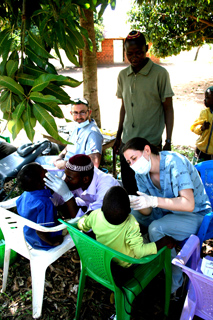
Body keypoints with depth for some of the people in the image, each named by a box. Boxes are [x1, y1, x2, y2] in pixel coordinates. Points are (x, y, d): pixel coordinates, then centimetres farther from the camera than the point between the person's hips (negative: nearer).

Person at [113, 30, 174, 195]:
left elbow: (168, 109, -4)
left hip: (151, 143, -4)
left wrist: (168, 142, -8)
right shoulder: (123, 75, 7)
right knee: (128, 188, 12)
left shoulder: (160, 73, -6)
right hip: (127, 142, 4)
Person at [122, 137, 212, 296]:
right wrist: (137, 203, -31)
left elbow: (189, 204, -34)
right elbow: (147, 212, -9)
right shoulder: (141, 173, -6)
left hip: (195, 215, -7)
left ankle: (175, 283, -8)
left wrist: (153, 201, -42)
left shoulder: (174, 162, -27)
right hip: (166, 212, 7)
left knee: (156, 229, -30)